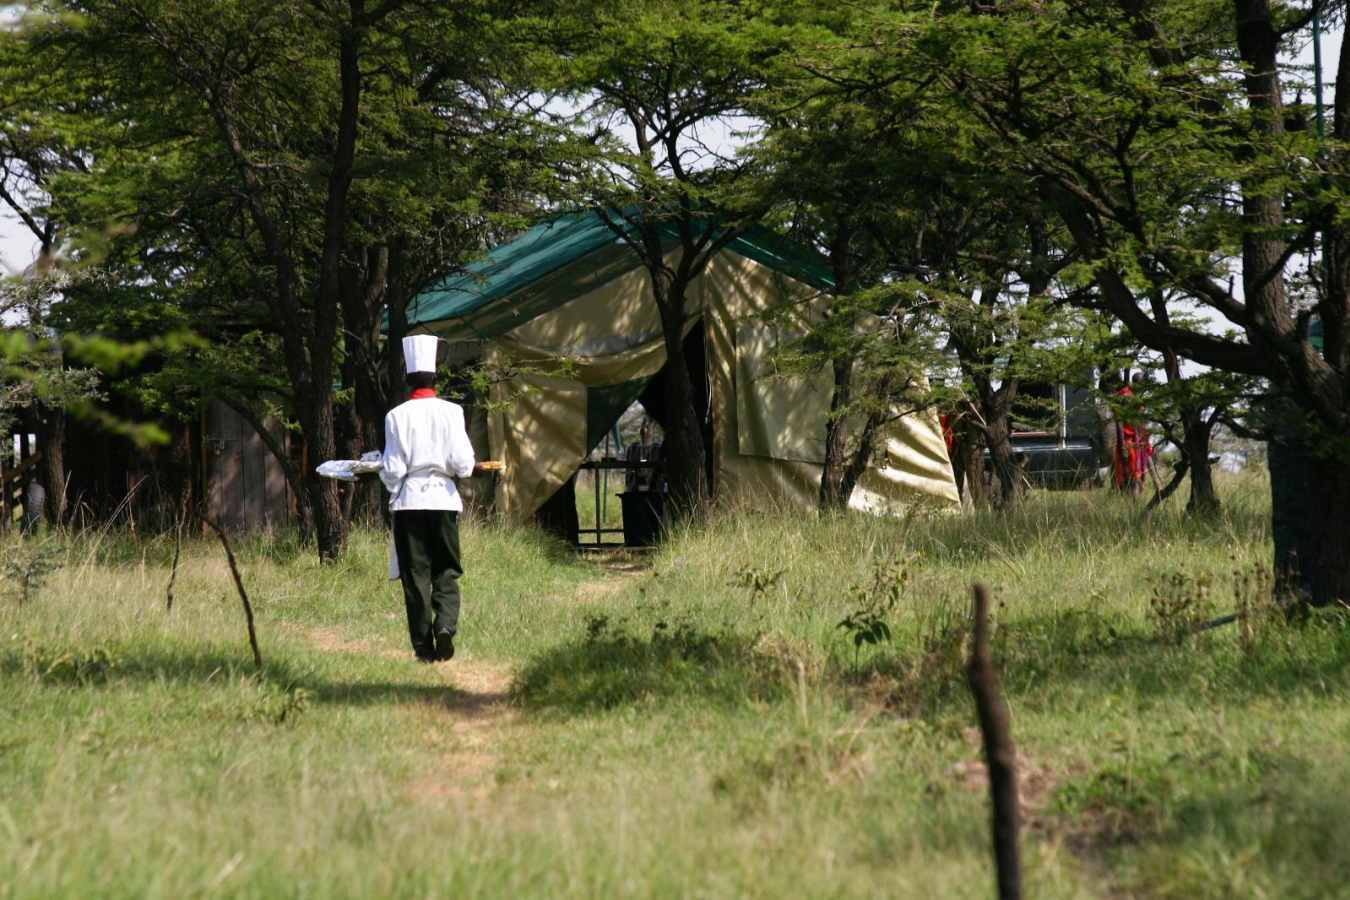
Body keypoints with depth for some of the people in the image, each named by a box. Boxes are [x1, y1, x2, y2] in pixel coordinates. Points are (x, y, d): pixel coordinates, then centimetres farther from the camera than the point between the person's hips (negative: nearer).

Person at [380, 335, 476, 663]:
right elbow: (463, 463, -5)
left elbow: (392, 469, -4)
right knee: (446, 571, 7)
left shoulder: (397, 416, -5)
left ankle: (424, 645, 4)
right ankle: (445, 626, -16)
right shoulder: (451, 412, -3)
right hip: (443, 498, 1)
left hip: (409, 500, 0)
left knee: (415, 575, 5)